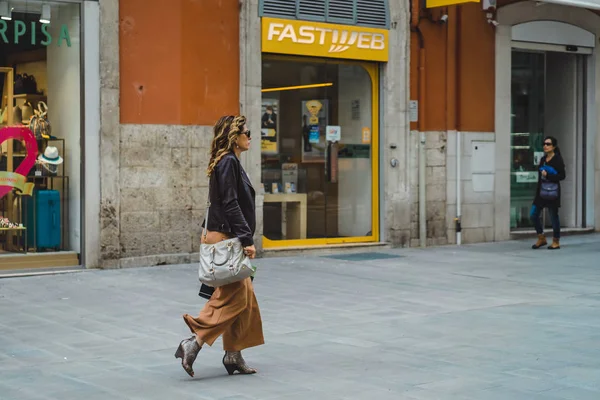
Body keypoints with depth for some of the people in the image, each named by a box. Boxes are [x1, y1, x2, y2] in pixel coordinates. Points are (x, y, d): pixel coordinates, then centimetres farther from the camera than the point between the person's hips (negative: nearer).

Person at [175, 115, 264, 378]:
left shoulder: (229, 162, 16)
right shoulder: (228, 162, -14)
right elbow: (230, 205, -20)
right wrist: (247, 239, -21)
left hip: (228, 238, 10)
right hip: (225, 238, -10)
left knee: (243, 297, 12)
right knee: (233, 298, -9)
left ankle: (233, 355, 15)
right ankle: (193, 344, -11)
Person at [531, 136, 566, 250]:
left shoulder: (557, 159, -7)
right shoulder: (543, 159, 12)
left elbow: (562, 175, -11)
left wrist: (548, 175, -19)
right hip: (541, 191, 6)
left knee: (554, 216, 1)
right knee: (534, 215, 2)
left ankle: (556, 241, 13)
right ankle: (541, 238, 17)